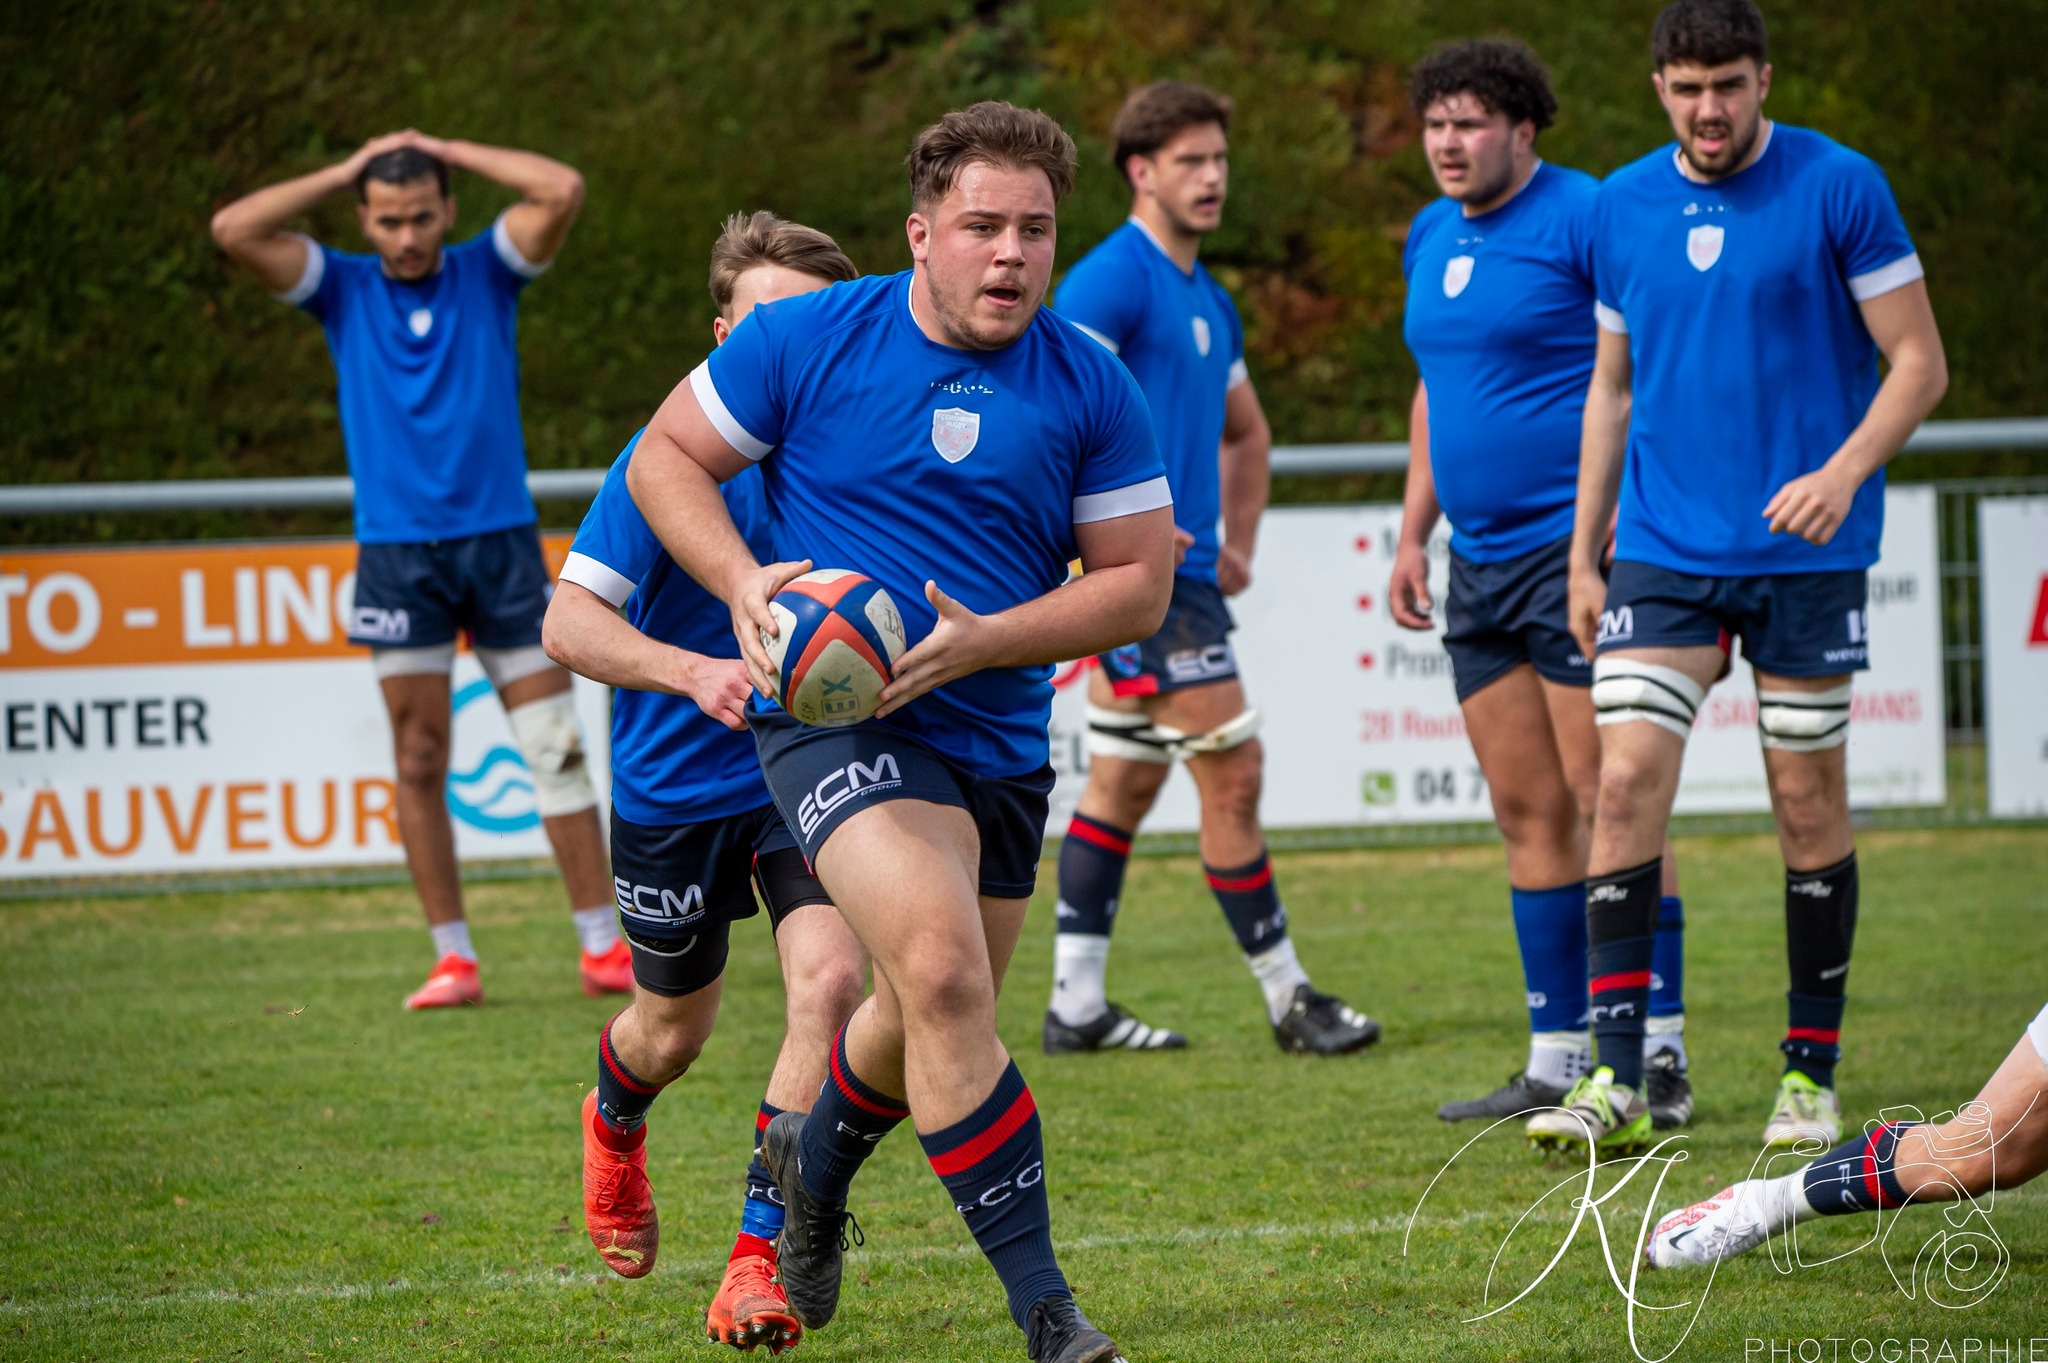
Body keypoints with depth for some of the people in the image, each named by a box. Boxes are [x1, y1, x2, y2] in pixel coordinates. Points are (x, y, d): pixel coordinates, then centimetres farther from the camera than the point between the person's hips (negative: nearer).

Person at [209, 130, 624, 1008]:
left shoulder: (488, 274, 6)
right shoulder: (343, 289, 7)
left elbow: (562, 190, -7)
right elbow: (234, 230, -5)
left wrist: (446, 150, 1)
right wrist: (346, 172, 1)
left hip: (501, 540, 0)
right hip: (397, 552, 0)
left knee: (556, 749, -2)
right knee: (420, 762, 0)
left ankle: (604, 947, 1)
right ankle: (452, 956, 5)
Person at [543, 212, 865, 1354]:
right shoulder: (669, 457, -17)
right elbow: (569, 623, -23)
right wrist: (696, 673, -38)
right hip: (675, 785, -1)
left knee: (830, 978, -23)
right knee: (675, 1030, 16)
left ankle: (763, 1256, -13)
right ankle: (615, 1125, 56)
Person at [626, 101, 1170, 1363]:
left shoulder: (1092, 389, -1)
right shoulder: (808, 340, -6)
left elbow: (1140, 583, 1)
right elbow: (665, 456, 3)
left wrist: (982, 640, -14)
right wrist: (742, 583, -14)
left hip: (1001, 739, 5)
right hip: (836, 721, -5)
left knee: (931, 1020, 20)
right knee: (941, 971, -26)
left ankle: (813, 1164, 55)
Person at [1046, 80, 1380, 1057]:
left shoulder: (1209, 301, 18)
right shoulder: (1114, 280, -11)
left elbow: (1245, 432, 33)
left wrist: (1238, 545, 20)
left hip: (1184, 572, 9)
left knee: (1123, 785, 10)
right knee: (1232, 771, -7)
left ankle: (1077, 1005, 14)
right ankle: (1287, 998, -1)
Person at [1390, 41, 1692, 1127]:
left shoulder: (1584, 220, -9)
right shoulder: (1432, 238, 15)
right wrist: (1414, 533, 22)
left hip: (1579, 548, -8)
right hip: (1483, 564, 8)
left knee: (1606, 803, -9)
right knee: (1527, 811, 8)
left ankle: (1656, 1055, -5)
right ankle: (1559, 1063, 12)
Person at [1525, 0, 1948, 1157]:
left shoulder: (1839, 189, -5)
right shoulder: (1624, 206, 8)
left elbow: (1919, 362, -4)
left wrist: (1843, 474, -20)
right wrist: (1583, 555, 13)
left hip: (1806, 554, -3)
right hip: (1664, 551, 3)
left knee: (1809, 806, 4)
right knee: (1628, 781, -10)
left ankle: (1812, 1076, 16)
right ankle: (1619, 1081, -10)